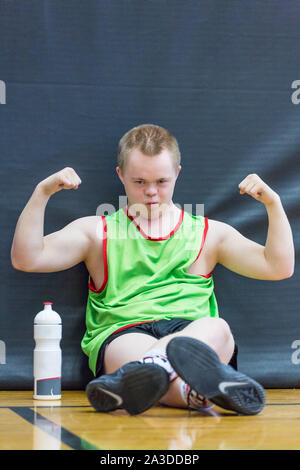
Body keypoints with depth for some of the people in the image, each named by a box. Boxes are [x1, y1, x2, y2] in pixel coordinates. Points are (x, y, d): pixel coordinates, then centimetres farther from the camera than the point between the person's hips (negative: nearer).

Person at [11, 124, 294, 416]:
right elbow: (25, 259, 9)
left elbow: (279, 268, 17)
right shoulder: (96, 233, 21)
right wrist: (42, 193, 0)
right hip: (121, 335, -1)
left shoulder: (209, 233, 24)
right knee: (130, 346, -39)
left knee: (217, 329, -37)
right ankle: (196, 391, -70)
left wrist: (273, 203, 6)